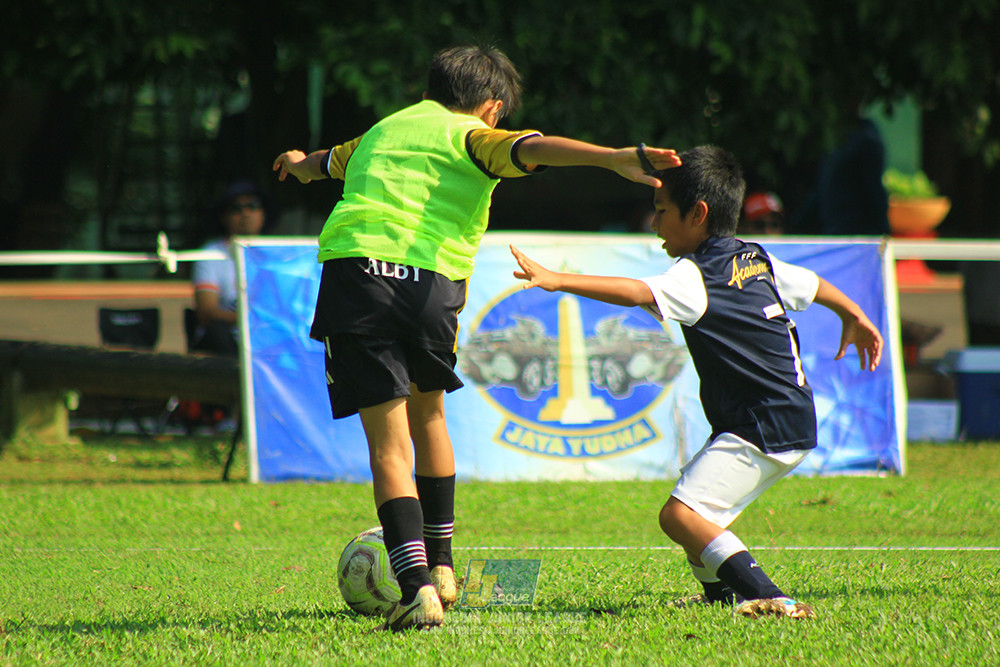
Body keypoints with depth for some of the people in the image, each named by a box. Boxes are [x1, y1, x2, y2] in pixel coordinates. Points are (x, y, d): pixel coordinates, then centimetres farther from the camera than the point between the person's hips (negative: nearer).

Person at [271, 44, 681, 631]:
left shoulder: (382, 131, 30)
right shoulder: (474, 138, 15)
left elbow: (329, 163, 53)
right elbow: (532, 148, -8)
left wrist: (300, 164, 77)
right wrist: (616, 159, -22)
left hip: (353, 268, 2)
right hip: (432, 283, -1)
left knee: (389, 441, 0)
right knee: (428, 414, 24)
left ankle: (417, 587, -15)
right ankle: (440, 568, 31)